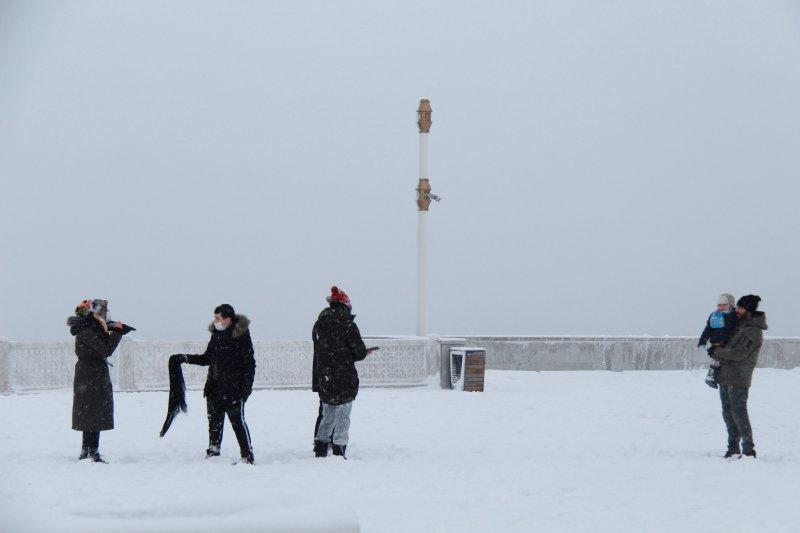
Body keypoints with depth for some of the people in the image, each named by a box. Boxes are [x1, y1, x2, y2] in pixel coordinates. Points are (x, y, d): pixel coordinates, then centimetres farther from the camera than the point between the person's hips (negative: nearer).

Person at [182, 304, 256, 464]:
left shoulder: (241, 336, -10)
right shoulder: (216, 335, 11)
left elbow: (249, 364, -10)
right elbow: (207, 358, 21)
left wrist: (246, 388, -15)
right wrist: (187, 358, 10)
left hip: (233, 390, -7)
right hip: (214, 389, 7)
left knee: (238, 422, -6)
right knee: (214, 421, 13)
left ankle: (248, 457, -2)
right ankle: (213, 452, 23)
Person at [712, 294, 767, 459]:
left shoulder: (754, 331, -13)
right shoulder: (740, 325, 16)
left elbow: (740, 353, -19)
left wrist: (718, 352, -9)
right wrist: (720, 350, 12)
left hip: (738, 378, -9)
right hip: (725, 377, 9)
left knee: (739, 413, -9)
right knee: (728, 413, 10)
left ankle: (749, 450, -4)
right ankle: (733, 449, 17)